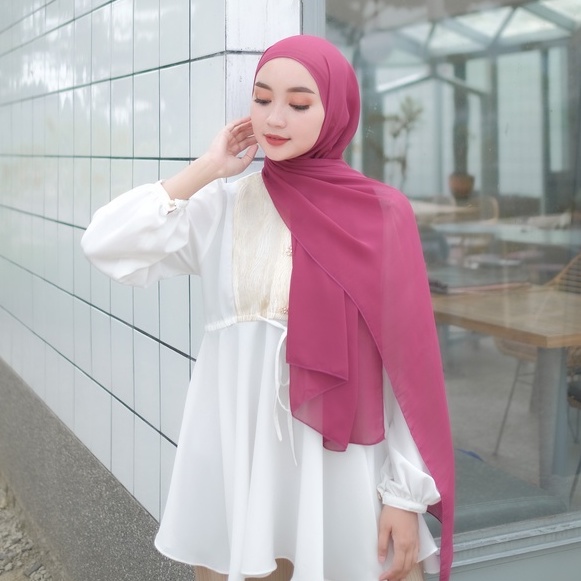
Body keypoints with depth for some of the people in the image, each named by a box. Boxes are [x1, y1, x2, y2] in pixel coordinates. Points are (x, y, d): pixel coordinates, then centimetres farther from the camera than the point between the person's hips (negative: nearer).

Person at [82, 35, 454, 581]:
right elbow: (105, 245, -10)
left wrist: (407, 494, -7)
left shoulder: (380, 214, -6)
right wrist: (208, 168, -8)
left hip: (340, 461, -2)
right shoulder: (222, 207, 1)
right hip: (234, 455, 2)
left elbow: (407, 361, -6)